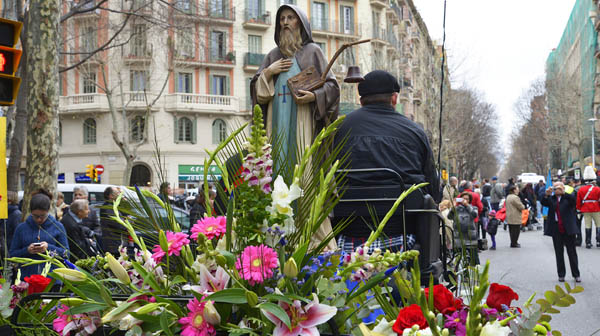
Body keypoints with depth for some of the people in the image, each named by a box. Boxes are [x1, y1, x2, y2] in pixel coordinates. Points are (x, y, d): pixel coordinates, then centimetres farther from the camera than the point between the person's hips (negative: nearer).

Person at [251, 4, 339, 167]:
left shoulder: (312, 51, 9)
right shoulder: (273, 55, 19)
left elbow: (332, 85, 3)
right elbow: (256, 90, 15)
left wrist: (314, 96, -14)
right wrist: (268, 72, -1)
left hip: (303, 120, -3)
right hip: (277, 121, 3)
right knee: (278, 160, -5)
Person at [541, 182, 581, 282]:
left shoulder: (568, 198, 0)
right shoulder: (551, 199, 8)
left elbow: (574, 199, -20)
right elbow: (544, 203, -8)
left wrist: (563, 193, -34)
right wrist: (546, 195, -27)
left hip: (568, 230, -3)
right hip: (556, 231, 3)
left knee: (572, 252, 5)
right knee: (559, 253, 7)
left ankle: (576, 274, 11)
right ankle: (561, 275, 13)